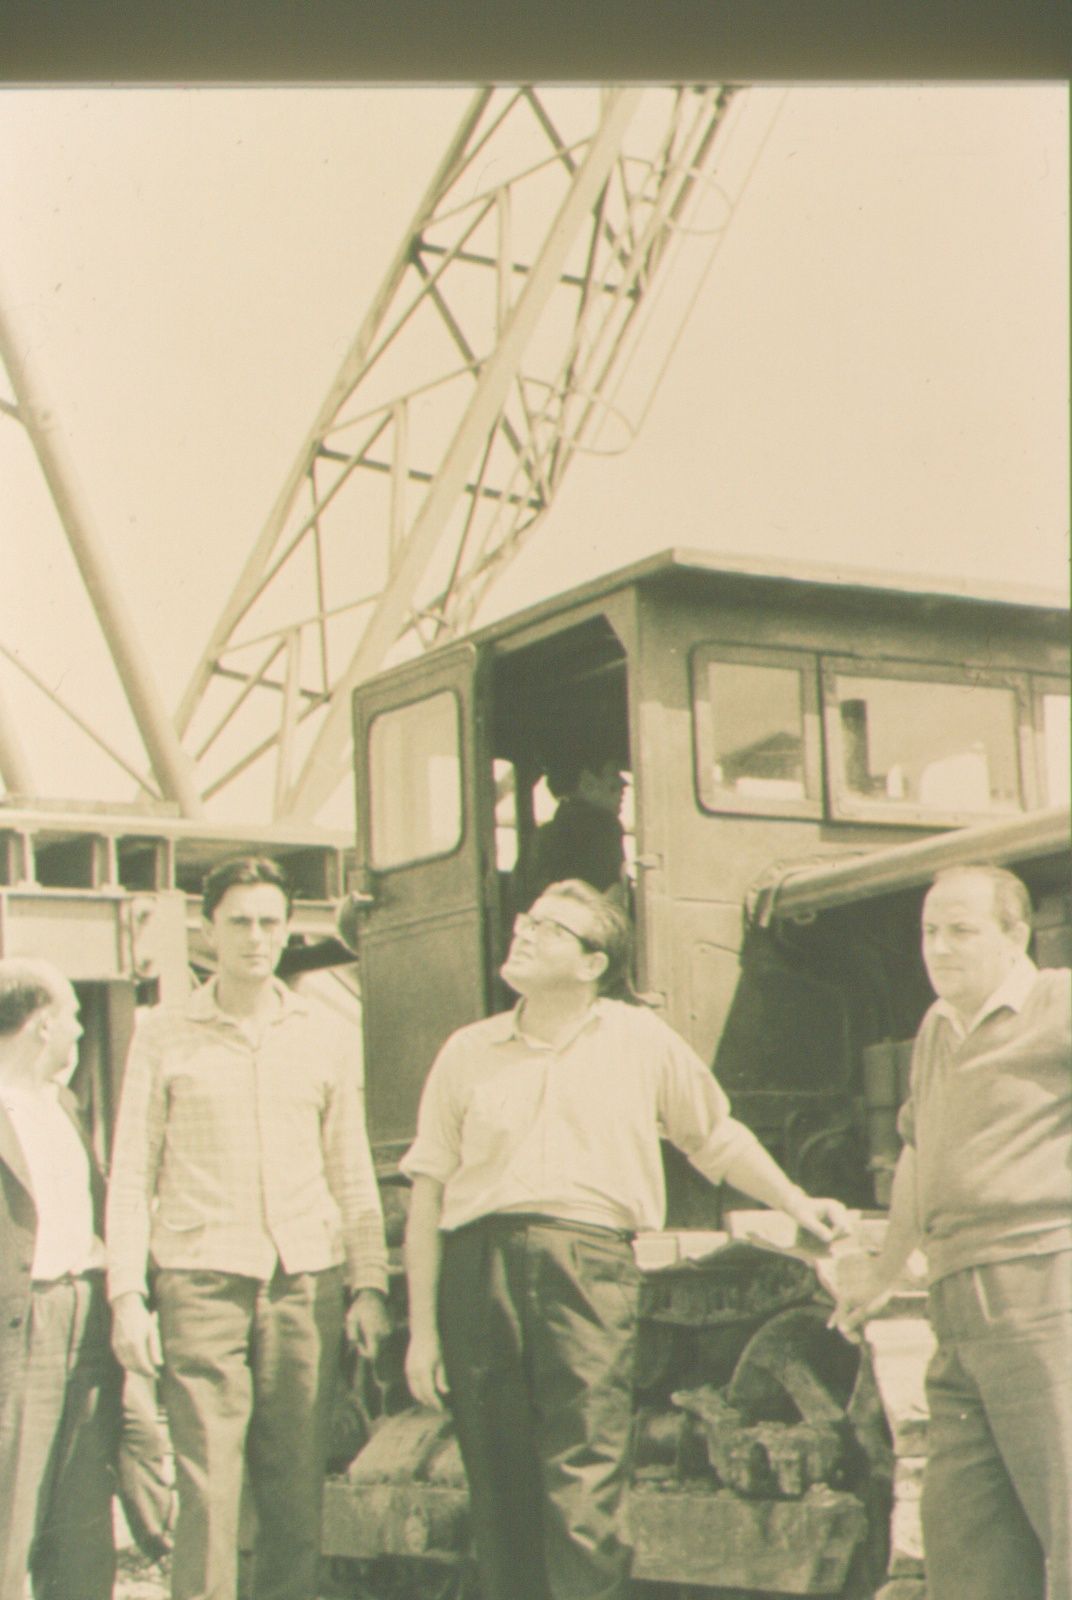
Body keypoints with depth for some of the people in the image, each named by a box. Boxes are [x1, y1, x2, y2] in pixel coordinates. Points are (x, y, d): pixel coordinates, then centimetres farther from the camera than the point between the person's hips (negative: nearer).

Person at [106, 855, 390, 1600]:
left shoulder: (322, 1040, 13)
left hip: (307, 1280, 2)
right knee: (207, 1489, -7)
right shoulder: (163, 1036, 7)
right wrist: (127, 1293, -3)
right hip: (202, 1279, -2)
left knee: (298, 1489, 2)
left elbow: (353, 1175, 15)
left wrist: (370, 1284, 6)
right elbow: (131, 1175, 5)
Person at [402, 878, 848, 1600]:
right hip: (479, 1263, 2)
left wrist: (796, 1203, 23)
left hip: (589, 1262, -2)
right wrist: (422, 1328, 8)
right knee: (500, 1494, 4)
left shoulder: (642, 1040, 13)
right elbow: (428, 1192, 12)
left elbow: (717, 1136, 26)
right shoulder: (468, 1052, 15)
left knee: (583, 1493, -11)